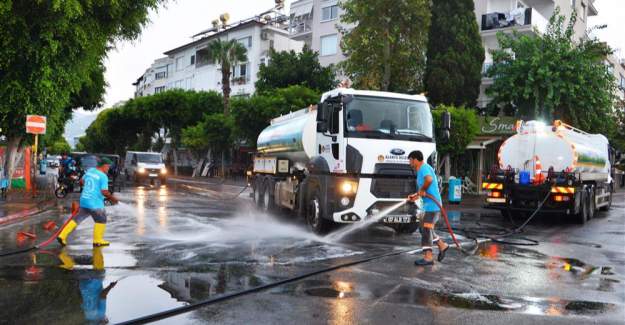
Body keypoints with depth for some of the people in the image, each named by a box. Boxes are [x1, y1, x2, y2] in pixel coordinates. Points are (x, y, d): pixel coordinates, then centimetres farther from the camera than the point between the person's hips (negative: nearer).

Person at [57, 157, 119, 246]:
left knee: (78, 219, 17)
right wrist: (112, 198, -5)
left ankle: (62, 236, 15)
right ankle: (97, 241, 18)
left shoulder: (90, 170, 7)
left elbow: (82, 181, 21)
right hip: (95, 203, -7)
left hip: (84, 200, 7)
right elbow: (104, 192, -20)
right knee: (101, 220, 11)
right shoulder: (103, 176, -15)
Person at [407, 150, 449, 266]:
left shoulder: (424, 168, -14)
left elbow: (429, 179, -37)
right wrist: (415, 196, 13)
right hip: (429, 204, 10)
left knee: (426, 229, -9)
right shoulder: (422, 170, 17)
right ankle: (442, 246, 24)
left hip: (432, 204, -10)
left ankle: (428, 257, -7)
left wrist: (422, 189, -22)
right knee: (423, 228, 15)